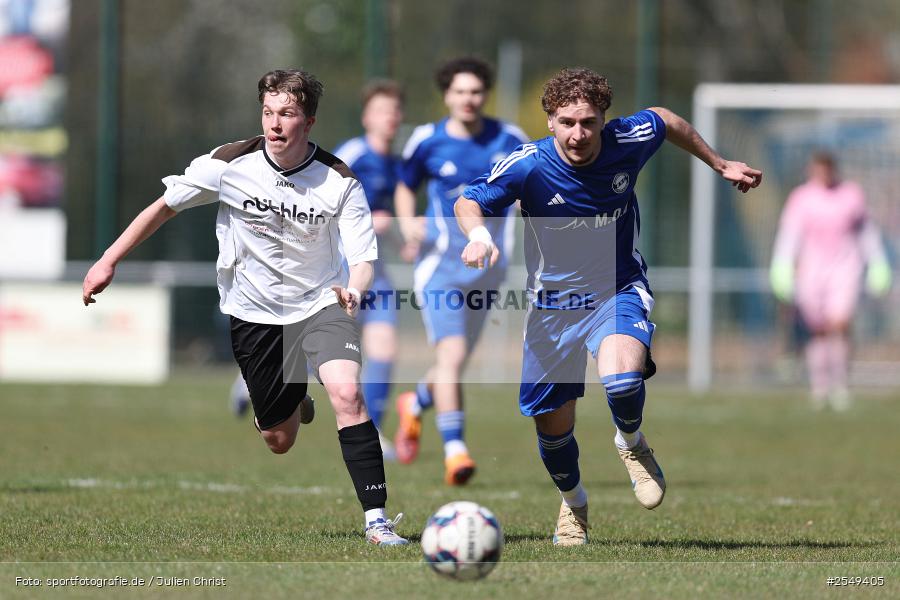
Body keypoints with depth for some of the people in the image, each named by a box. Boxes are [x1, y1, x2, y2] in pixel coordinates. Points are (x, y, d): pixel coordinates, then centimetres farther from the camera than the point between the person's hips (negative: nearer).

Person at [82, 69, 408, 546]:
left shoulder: (339, 181, -16)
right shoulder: (230, 165, -14)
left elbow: (363, 257, -17)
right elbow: (164, 206, -1)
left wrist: (353, 291, -41)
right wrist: (109, 261, -2)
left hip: (321, 304, -1)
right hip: (254, 310, 1)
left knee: (346, 393, -28)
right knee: (279, 442, 6)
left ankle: (376, 519, -23)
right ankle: (291, 407, 47)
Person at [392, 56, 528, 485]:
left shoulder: (510, 140, 0)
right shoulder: (426, 141, -3)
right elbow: (405, 188, 12)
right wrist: (407, 222, -8)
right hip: (440, 262, -3)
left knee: (455, 361, 14)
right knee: (452, 354, -20)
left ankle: (415, 405, 46)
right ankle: (455, 451, -19)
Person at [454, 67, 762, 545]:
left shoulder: (628, 141, -16)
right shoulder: (529, 166, -21)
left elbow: (666, 121, 6)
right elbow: (469, 201, -13)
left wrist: (720, 165, 18)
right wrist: (478, 234, -35)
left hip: (619, 290, -1)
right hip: (553, 303, 1)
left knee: (621, 377, -32)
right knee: (552, 423, 8)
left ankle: (632, 444, 4)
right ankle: (573, 503, 41)